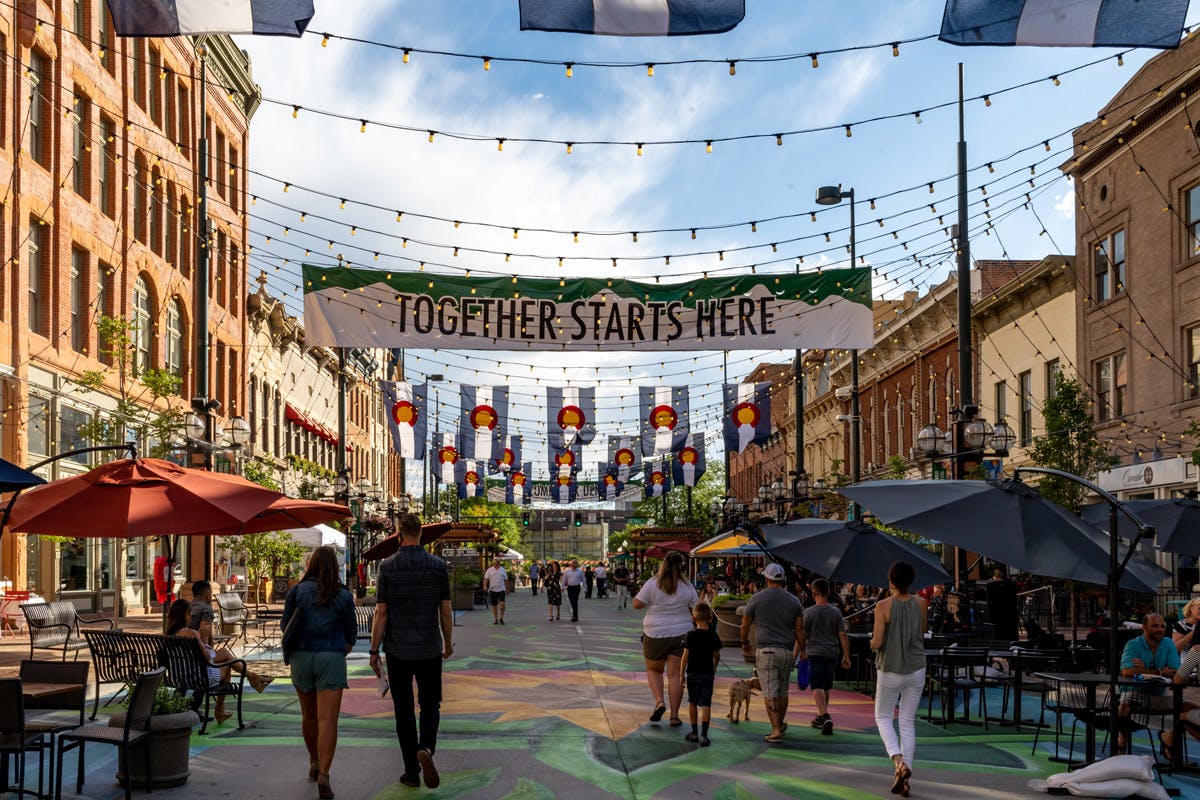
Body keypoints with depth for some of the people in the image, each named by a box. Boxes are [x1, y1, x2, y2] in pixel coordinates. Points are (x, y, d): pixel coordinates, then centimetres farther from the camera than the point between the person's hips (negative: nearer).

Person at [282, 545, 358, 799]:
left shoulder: (297, 591, 1)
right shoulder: (344, 596, 0)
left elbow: (285, 625, 8)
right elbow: (351, 632, 7)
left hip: (301, 657, 2)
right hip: (331, 658, -2)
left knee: (309, 715, 20)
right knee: (328, 720, -6)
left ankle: (314, 762, 36)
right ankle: (323, 775, -18)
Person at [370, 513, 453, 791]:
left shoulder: (387, 566, -6)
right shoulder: (438, 566, -3)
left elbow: (381, 613, -6)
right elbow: (446, 611, 0)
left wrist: (374, 650, 0)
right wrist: (449, 643, 14)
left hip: (397, 650, -1)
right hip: (430, 648, 1)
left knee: (404, 710, 8)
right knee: (430, 705, 12)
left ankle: (411, 772, 11)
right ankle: (426, 749, -15)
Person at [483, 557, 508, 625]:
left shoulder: (502, 570, 9)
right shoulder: (490, 570, 4)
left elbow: (506, 580, 14)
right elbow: (486, 579, -3)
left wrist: (507, 589, 13)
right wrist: (485, 586, -19)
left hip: (501, 589, 0)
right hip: (492, 590, 0)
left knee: (502, 603, -15)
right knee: (494, 605, 5)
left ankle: (501, 618, -4)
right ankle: (496, 619, 15)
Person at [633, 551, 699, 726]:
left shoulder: (652, 584, -10)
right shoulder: (688, 587, -2)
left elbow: (637, 604, -6)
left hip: (655, 634, -1)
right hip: (681, 634, 1)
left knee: (653, 669, 18)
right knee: (675, 674, 4)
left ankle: (659, 701, -2)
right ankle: (674, 715, 4)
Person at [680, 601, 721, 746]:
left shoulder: (691, 635, -10)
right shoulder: (713, 636, -2)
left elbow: (685, 656, -10)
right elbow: (717, 656, 8)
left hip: (693, 674, -1)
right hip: (708, 674, 1)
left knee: (692, 703, 15)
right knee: (705, 704, -2)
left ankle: (694, 732, 21)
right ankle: (703, 734, -12)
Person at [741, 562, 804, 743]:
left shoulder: (756, 598, 0)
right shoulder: (794, 600, 8)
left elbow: (745, 624, 9)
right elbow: (799, 630, 7)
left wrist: (745, 643, 25)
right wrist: (801, 651, 19)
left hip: (765, 650, -3)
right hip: (787, 651, 3)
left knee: (770, 692, -5)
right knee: (783, 690, 17)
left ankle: (776, 730, -11)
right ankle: (781, 724, 31)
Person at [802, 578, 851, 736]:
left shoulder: (809, 612, -6)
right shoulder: (835, 612, 3)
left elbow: (802, 634, -3)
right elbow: (843, 635, 1)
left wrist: (802, 651, 13)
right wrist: (846, 656, 5)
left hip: (815, 653, -4)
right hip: (831, 653, 4)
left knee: (817, 687, -8)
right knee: (826, 687, 16)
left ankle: (825, 716, -27)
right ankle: (821, 717, 29)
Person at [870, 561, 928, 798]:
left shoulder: (883, 606, -14)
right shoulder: (921, 604, -3)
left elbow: (876, 643, -17)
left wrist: (872, 642, 5)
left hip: (890, 670, -3)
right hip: (916, 670, 3)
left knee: (883, 717, 15)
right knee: (908, 723, 10)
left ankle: (898, 761, -9)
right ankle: (905, 779, 7)